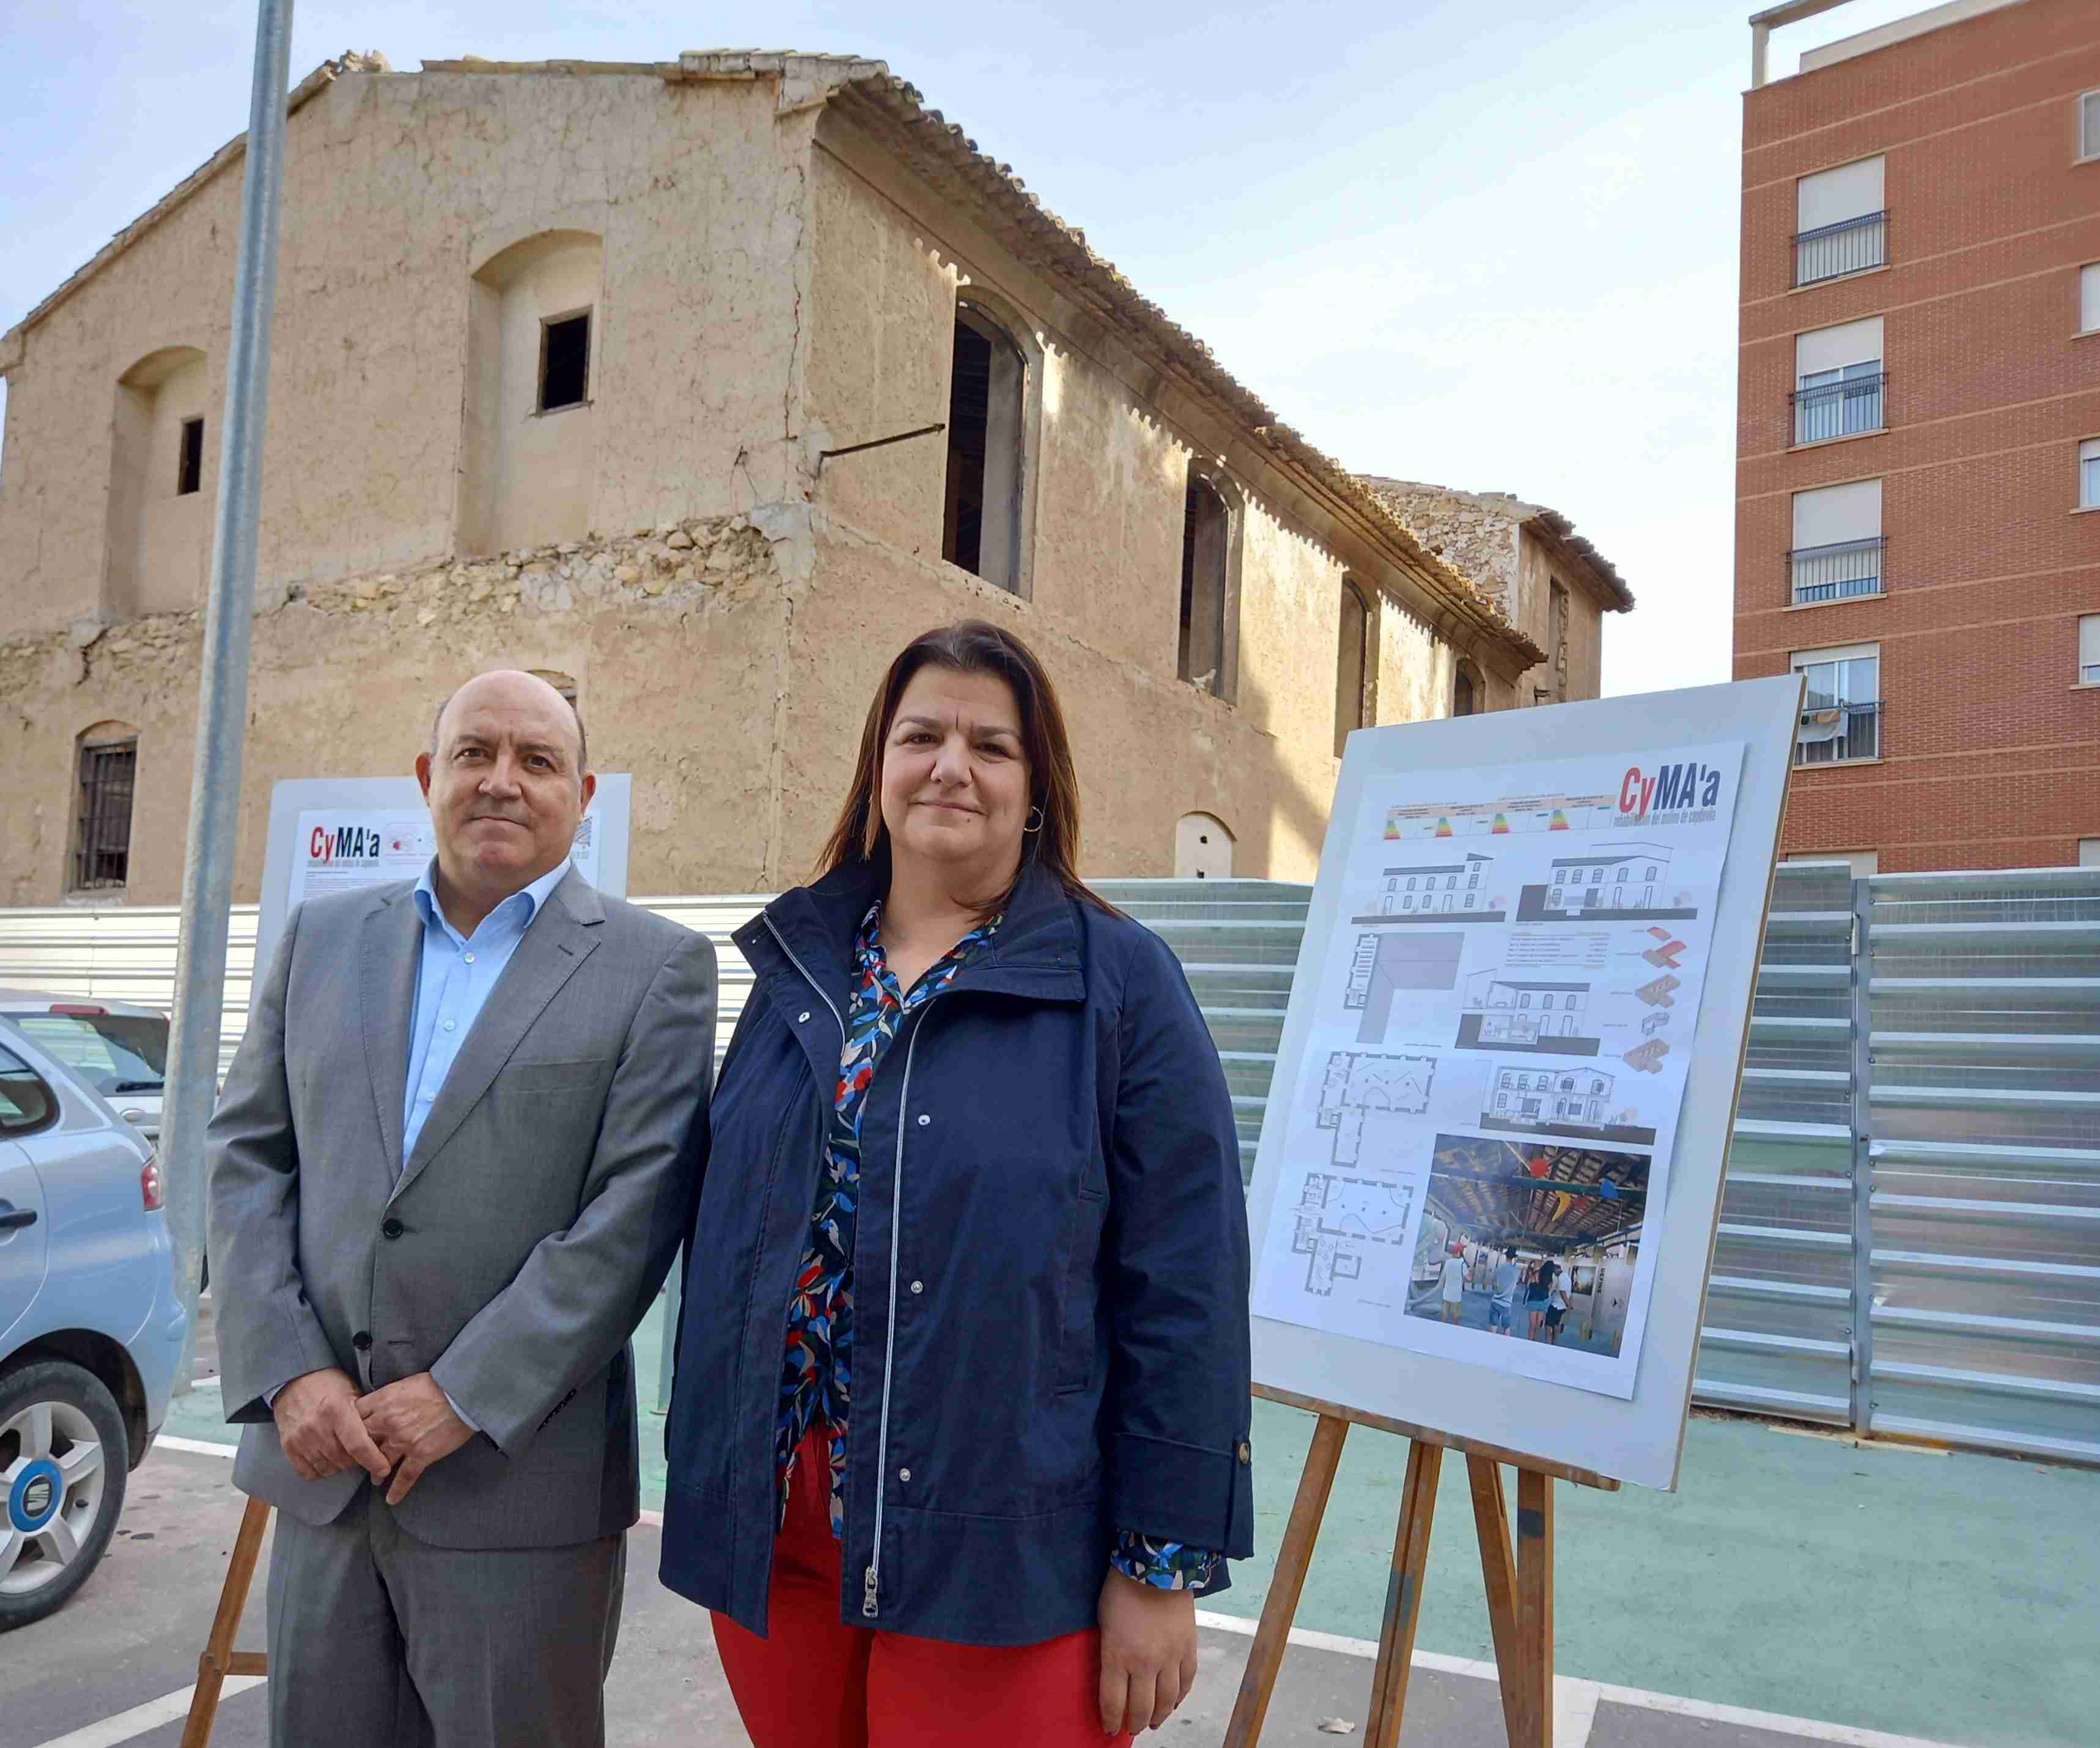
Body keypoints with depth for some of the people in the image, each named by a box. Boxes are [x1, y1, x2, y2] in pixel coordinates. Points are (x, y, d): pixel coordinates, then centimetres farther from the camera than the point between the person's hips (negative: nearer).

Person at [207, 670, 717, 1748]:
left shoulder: (655, 967, -4)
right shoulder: (322, 939, 10)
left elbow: (636, 1207, -11)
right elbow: (247, 1158, 7)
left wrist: (463, 1397, -14)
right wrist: (289, 1373, -5)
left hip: (518, 1481, -4)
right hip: (320, 1461, 4)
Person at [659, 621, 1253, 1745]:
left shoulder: (1121, 983, -8)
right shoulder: (797, 967, 5)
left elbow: (1184, 1293, -10)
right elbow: (722, 1231, 13)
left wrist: (1162, 1566, -10)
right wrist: (705, 1474, 13)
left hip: (999, 1555, -4)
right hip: (767, 1525, 5)